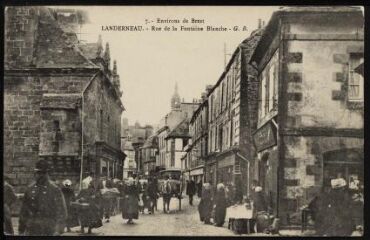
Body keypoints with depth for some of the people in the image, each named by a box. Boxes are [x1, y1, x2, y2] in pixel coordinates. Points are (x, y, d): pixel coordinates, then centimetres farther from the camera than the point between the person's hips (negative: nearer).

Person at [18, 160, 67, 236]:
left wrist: (57, 230, -13)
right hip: (31, 231, 3)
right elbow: (23, 211, 14)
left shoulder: (55, 190, -2)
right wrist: (21, 230, 12)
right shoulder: (29, 189, 9)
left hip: (49, 231, -3)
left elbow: (61, 211, -4)